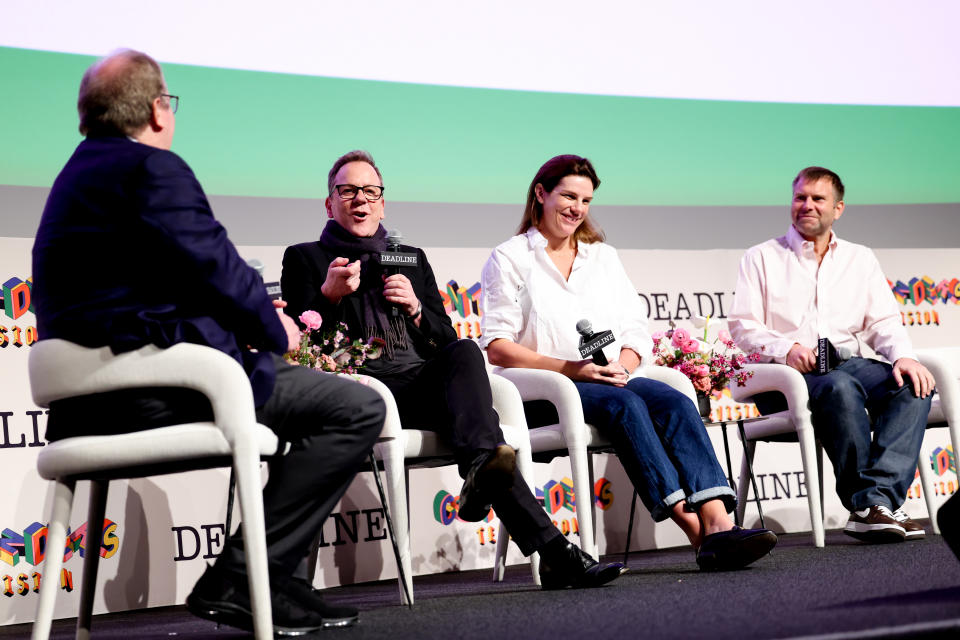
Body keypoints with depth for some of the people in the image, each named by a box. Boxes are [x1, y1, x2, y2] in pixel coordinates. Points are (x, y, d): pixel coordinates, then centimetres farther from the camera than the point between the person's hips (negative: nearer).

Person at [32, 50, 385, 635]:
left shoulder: (77, 175, 23)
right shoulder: (153, 167, -9)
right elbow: (217, 269, -15)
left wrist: (260, 320, 16)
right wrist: (275, 331, 3)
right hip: (158, 391, -11)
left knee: (318, 392, 25)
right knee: (359, 408, -9)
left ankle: (270, 578, 18)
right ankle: (240, 580, -10)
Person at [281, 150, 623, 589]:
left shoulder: (412, 258, 29)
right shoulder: (305, 258, 18)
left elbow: (446, 339, 21)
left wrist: (415, 308, 1)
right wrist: (329, 295, -12)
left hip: (428, 379, 3)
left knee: (463, 352, -33)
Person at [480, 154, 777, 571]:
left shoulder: (603, 256, 23)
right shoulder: (510, 260, 7)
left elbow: (637, 333, 17)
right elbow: (497, 348, -4)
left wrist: (621, 367, -7)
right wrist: (571, 368, -15)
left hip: (610, 381, 5)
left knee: (676, 403, -26)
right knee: (623, 404, -34)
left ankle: (717, 524, -44)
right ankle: (695, 531, -43)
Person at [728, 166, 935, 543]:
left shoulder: (860, 260, 23)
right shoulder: (762, 258, 13)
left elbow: (883, 322, 14)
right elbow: (742, 326, 3)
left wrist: (903, 355, -9)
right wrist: (786, 348, -16)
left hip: (850, 363, 4)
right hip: (787, 373, -4)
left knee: (914, 385, -27)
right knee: (841, 388, -37)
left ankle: (876, 500, -39)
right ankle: (865, 505, -34)